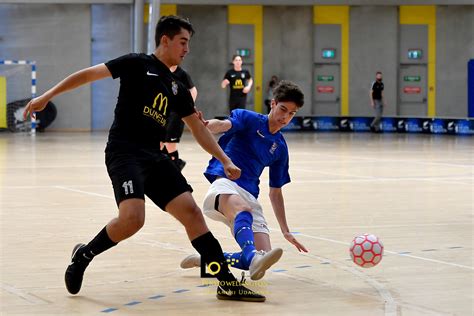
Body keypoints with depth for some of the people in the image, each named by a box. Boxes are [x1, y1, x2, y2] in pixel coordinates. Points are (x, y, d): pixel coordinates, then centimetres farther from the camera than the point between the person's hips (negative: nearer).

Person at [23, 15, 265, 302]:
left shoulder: (177, 89, 20)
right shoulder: (138, 64, 1)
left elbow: (199, 129, 25)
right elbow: (89, 74, -1)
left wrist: (225, 160, 19)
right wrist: (48, 95, -7)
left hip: (154, 157, 7)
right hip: (124, 152, -7)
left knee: (191, 211, -5)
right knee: (133, 218, -27)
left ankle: (228, 283, -4)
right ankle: (84, 255, -1)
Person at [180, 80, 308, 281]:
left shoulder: (280, 148, 21)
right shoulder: (249, 119, 7)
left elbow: (275, 192, 26)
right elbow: (225, 125, -16)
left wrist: (286, 231, 22)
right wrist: (205, 125, -41)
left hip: (250, 197, 6)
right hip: (224, 183, -6)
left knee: (262, 255, -16)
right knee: (243, 210, -41)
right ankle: (253, 257, -67)